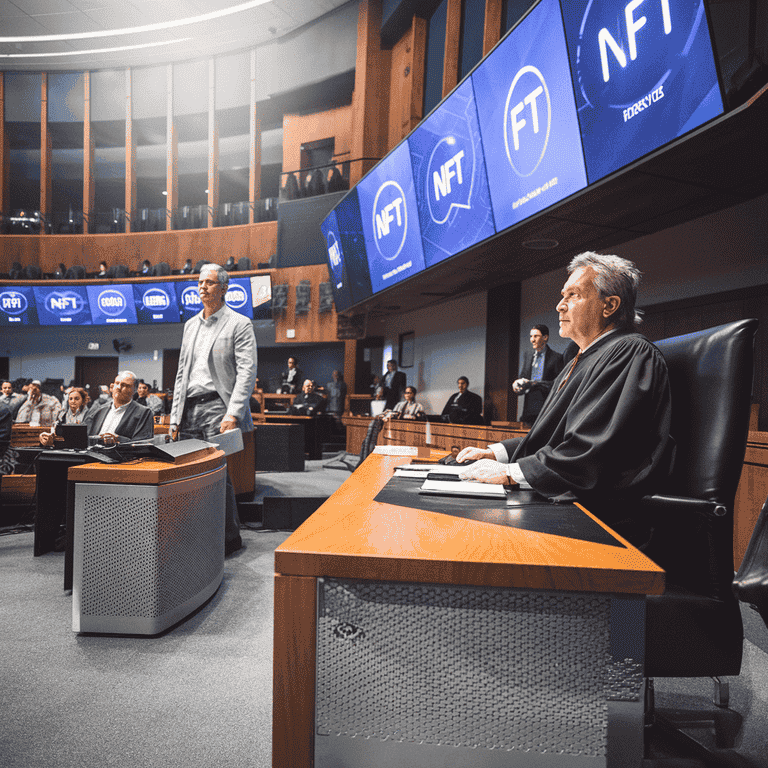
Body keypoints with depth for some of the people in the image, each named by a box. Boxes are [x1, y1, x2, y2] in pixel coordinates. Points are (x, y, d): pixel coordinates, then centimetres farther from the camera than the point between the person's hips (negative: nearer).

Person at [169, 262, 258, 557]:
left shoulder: (239, 323, 0)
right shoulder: (190, 325, 20)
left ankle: (230, 538, 5)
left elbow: (247, 372, -9)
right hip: (189, 409, 7)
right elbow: (181, 373, 21)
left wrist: (233, 414, -18)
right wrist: (175, 416, 14)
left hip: (216, 407, -6)